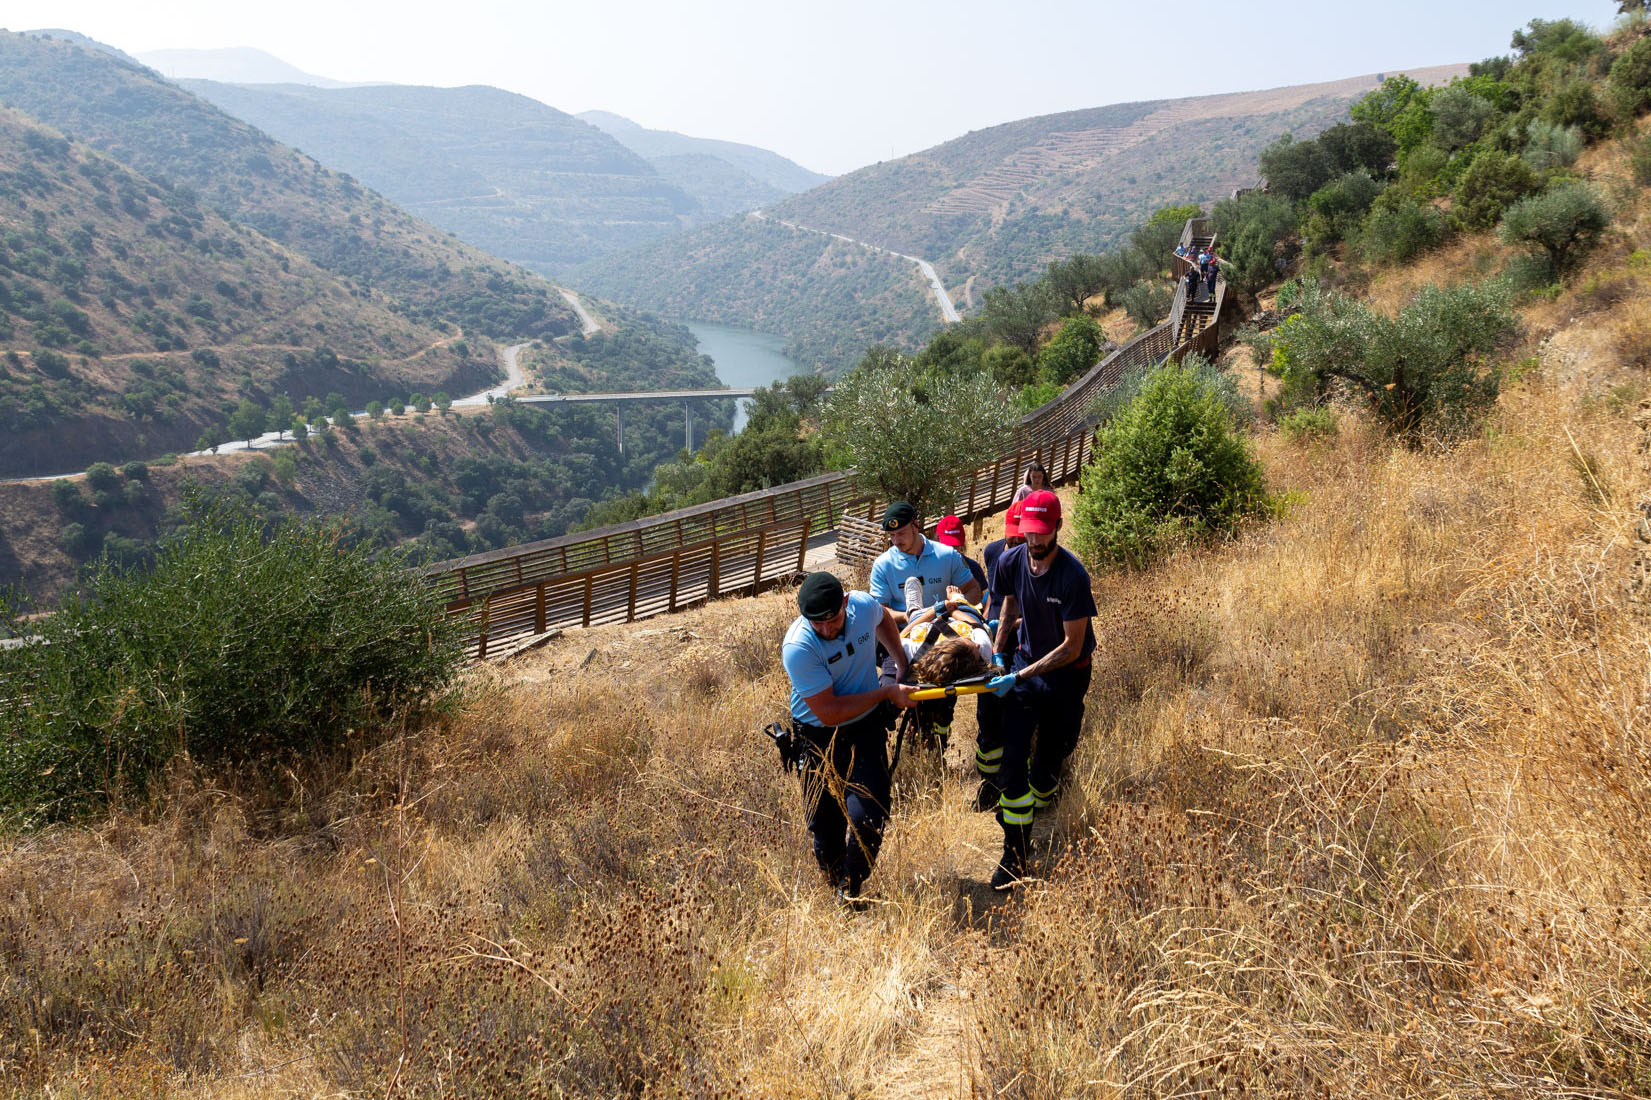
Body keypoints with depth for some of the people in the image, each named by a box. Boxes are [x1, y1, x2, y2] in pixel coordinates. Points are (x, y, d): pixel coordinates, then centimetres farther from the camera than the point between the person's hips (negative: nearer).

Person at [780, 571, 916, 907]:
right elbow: (829, 713, -27)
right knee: (825, 824, 6)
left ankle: (851, 886, 16)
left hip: (867, 727, 3)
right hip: (821, 738, -3)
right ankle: (834, 884, 35)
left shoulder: (864, 605, -13)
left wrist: (903, 664, 16)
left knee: (868, 815, -9)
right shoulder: (798, 648, -28)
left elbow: (884, 619, 16)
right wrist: (887, 693, -20)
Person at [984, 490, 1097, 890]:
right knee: (1012, 760, -5)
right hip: (1024, 664, 3)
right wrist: (997, 655, 10)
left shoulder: (1073, 576, -24)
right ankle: (1014, 854, 3)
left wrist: (1018, 677, -22)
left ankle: (1036, 809, 37)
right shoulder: (1011, 562, -9)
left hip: (1066, 674, -3)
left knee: (1049, 759, 6)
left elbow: (1072, 648, -20)